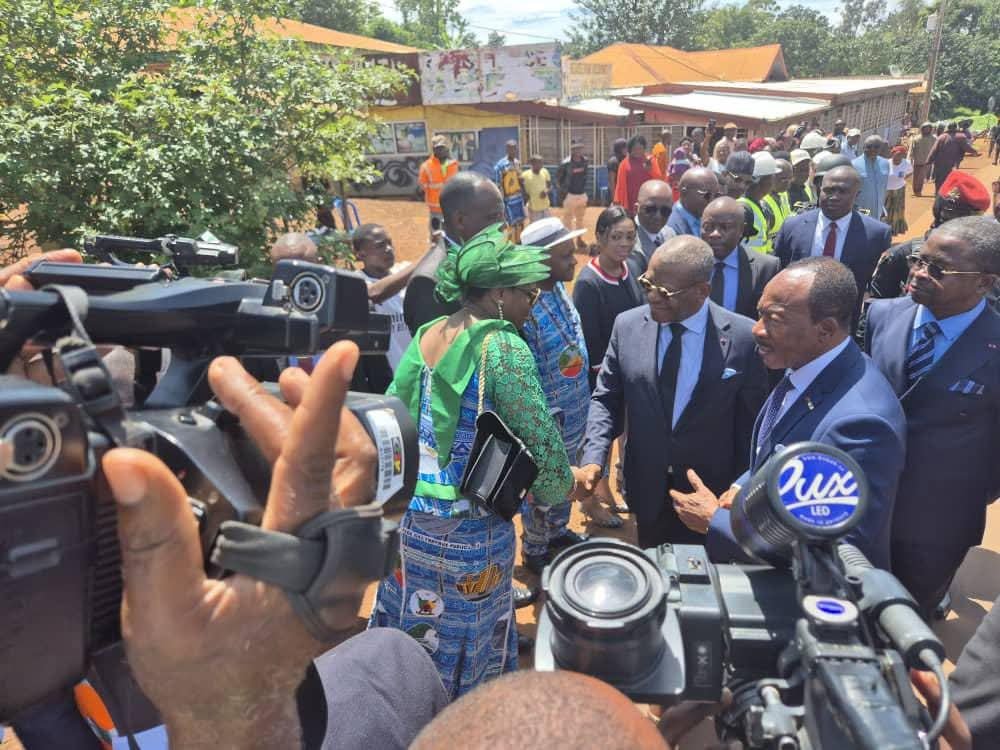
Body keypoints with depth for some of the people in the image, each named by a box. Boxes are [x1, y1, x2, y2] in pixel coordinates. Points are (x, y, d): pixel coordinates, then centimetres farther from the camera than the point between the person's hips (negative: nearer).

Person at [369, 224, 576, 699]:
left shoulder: (426, 336, 3)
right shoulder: (502, 346, -18)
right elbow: (539, 435, -17)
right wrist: (555, 488, 2)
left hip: (406, 513, 7)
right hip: (465, 528, -7)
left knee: (404, 630, 23)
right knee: (465, 642, 13)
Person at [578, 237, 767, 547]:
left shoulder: (744, 338, -15)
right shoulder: (627, 326, -8)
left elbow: (752, 424, -6)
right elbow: (606, 399, -1)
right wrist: (593, 459, -16)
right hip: (648, 491, 2)